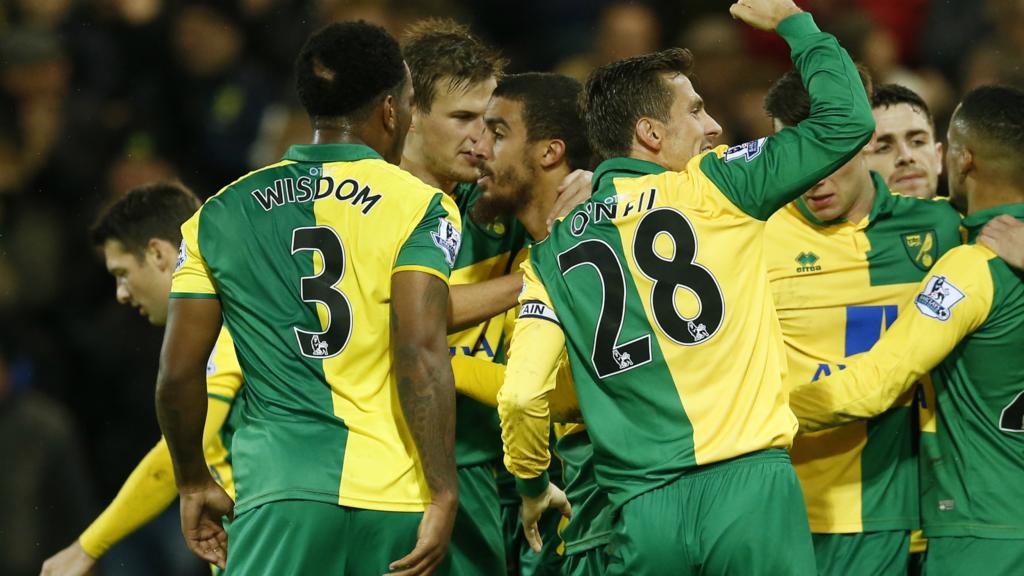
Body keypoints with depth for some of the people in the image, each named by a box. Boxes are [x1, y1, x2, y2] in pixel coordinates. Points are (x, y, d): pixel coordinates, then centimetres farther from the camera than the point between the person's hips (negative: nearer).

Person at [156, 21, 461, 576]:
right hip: (396, 497, -1)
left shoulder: (221, 213, 11)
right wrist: (443, 497, -11)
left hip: (283, 490, 1)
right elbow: (420, 352, -12)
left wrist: (193, 484, 24)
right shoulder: (420, 207, 0)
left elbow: (178, 373, 9)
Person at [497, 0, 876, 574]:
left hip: (643, 511, 3)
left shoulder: (554, 253, 10)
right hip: (749, 483, -3)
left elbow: (522, 395, 2)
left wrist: (532, 484, 21)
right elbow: (848, 118, 2)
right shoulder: (712, 188, 1)